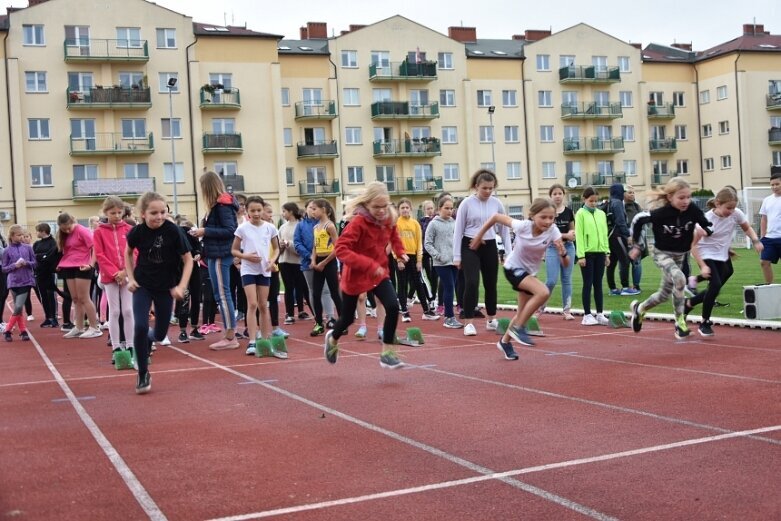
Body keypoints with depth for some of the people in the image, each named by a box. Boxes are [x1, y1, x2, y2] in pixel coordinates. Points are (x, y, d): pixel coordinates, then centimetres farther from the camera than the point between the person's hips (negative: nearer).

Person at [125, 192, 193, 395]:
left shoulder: (173, 231, -19)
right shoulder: (137, 231, -13)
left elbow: (188, 260, -11)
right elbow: (128, 253, 9)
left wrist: (181, 286, -19)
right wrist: (131, 278, 0)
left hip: (166, 287, 0)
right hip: (142, 285, 0)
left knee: (160, 334, 6)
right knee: (140, 326, -17)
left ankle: (147, 339, 45)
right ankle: (143, 374, -1)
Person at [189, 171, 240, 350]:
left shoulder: (222, 205, -13)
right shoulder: (219, 204, 14)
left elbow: (229, 230, -19)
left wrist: (205, 231, -16)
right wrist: (203, 231, 7)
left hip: (220, 255, -10)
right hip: (217, 254, 10)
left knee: (222, 295, -7)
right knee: (222, 295, 11)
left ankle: (230, 338, -4)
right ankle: (229, 335, 15)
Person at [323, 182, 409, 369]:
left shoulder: (389, 219, -6)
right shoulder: (358, 222, -25)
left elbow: (393, 236, 17)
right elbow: (341, 249, -33)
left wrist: (400, 252, -2)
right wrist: (369, 264, -39)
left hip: (379, 272, 4)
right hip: (356, 275, -4)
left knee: (393, 307, -17)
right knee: (348, 317, 12)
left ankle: (387, 353, -5)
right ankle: (333, 338, 47)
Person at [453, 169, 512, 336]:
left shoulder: (497, 204, 2)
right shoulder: (467, 203, -7)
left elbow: (504, 228, 9)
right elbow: (458, 230, -5)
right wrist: (457, 256, -8)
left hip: (489, 247, 4)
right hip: (470, 247, -4)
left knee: (491, 284, 10)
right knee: (471, 283, -14)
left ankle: (491, 320, 26)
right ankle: (468, 323, -8)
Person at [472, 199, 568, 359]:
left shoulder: (552, 231, -22)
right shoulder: (522, 226, -28)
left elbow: (566, 264, -23)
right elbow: (496, 217, -14)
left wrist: (563, 253, -45)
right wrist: (479, 236, -6)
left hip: (530, 272, 5)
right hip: (513, 268, -5)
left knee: (522, 313, 16)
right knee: (543, 292, -29)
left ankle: (505, 341, 40)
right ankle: (518, 327, -13)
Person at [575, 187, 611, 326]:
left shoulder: (601, 214, 11)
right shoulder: (581, 214, -4)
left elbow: (604, 234, 14)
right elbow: (579, 235, -8)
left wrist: (607, 253, 9)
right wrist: (581, 255, -13)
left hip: (600, 253, 5)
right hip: (587, 253, -5)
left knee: (598, 284, 8)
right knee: (588, 284, -1)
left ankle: (599, 314, 12)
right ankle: (587, 315, 4)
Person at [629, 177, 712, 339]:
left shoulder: (693, 210, -20)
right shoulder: (661, 213, -27)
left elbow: (708, 227, -3)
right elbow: (638, 219, -11)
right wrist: (636, 245, -4)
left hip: (680, 255, 5)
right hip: (662, 253, -5)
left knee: (665, 294, 16)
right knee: (679, 279, -31)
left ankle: (639, 309, 45)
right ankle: (680, 323, -18)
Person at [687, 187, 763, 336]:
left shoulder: (736, 213, -13)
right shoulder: (707, 219, -25)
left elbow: (747, 228, 8)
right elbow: (693, 245, -21)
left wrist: (755, 240, -12)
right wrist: (703, 266, -27)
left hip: (722, 256, 6)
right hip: (706, 255, -6)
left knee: (715, 288, 4)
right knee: (715, 285, -22)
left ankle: (689, 303, 32)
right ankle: (705, 323, -6)